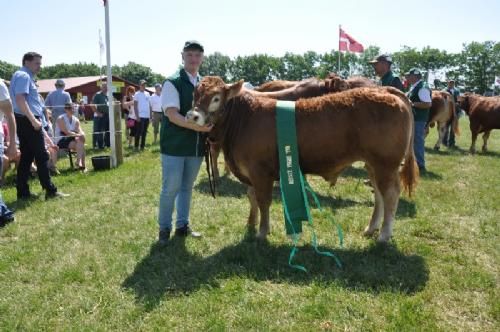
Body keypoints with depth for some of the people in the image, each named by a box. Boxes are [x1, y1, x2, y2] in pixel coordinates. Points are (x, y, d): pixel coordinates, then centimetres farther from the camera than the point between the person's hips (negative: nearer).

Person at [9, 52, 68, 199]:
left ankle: (23, 192, 13)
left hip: (27, 122, 10)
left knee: (26, 157, 10)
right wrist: (33, 120, -26)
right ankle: (50, 190, -2)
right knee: (41, 157, -6)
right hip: (28, 122, -10)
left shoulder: (25, 76, 21)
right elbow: (20, 100, -23)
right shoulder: (23, 76, -11)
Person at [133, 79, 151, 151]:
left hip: (147, 116, 6)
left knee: (144, 132, 9)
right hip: (140, 116, -6)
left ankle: (142, 146, 16)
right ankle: (136, 146, 3)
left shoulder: (147, 93, 13)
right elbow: (135, 106, -7)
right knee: (139, 132, -3)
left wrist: (151, 115, 10)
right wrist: (137, 116, -14)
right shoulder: (137, 94, -4)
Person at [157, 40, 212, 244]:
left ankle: (182, 226, 26)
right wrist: (196, 126, -27)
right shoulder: (172, 83, -6)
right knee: (171, 188, 0)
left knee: (187, 187, 14)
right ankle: (164, 228, 16)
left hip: (196, 147, 6)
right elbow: (172, 114, -17)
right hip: (174, 146, -6)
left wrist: (211, 127, 3)